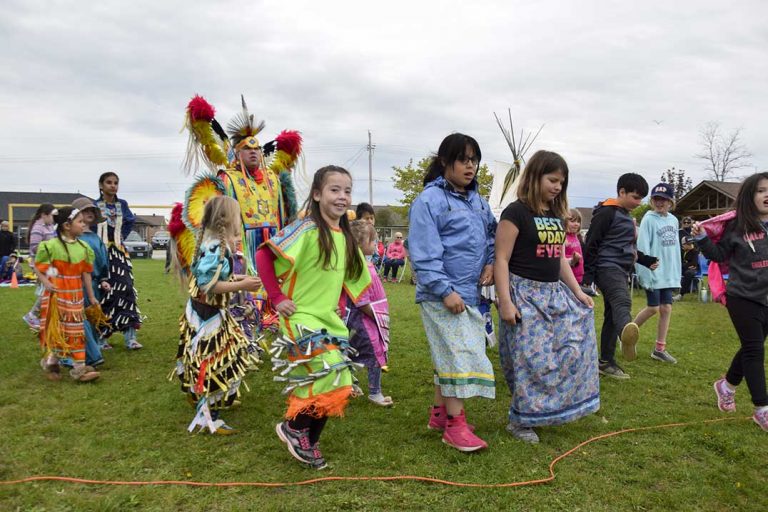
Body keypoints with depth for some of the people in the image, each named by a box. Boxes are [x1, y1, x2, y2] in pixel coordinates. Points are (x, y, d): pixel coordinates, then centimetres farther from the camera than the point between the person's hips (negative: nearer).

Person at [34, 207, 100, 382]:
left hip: (76, 295, 5)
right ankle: (50, 362, 26)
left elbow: (86, 273, 8)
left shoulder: (83, 247, 3)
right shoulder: (52, 245, -13)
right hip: (56, 295, -5)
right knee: (56, 330, 4)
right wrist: (46, 283, -21)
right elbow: (38, 267, -5)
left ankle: (79, 367, 10)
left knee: (76, 330, 6)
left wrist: (91, 296, 10)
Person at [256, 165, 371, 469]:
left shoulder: (346, 238, 8)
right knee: (332, 380, -17)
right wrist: (277, 298, -15)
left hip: (331, 320, 8)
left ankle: (309, 442, 29)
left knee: (339, 388, 10)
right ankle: (293, 427, 8)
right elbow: (263, 256, -17)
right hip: (301, 318, -8)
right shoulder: (307, 229, -14)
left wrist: (338, 303, 11)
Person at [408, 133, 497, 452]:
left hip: (471, 293, 8)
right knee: (459, 354, -9)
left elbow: (491, 233, 24)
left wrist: (491, 262, 5)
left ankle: (440, 412, 27)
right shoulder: (430, 200, -11)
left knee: (450, 355, 15)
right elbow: (424, 253, -17)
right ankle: (455, 426, 0)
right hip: (442, 296, -8)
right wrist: (445, 291, -21)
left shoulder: (477, 200, 13)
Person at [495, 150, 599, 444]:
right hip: (525, 294, -8)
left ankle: (551, 408, 25)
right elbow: (502, 259, -15)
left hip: (554, 294, 8)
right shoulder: (516, 212, -12)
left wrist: (577, 291, 14)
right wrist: (505, 301, -21)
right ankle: (519, 421, 11)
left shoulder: (557, 215, 12)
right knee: (532, 358, -5)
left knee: (572, 348, 8)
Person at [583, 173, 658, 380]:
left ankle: (606, 362, 19)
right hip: (607, 268, -10)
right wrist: (587, 277, -16)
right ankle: (627, 333, -66)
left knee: (612, 316, 12)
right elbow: (591, 244, -14)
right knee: (622, 301, -36)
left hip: (621, 271, 10)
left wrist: (646, 261, 18)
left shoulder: (627, 216, 21)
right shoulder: (607, 212, -9)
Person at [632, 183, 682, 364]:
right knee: (653, 308, -2)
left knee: (666, 309, 6)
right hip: (653, 272, -6)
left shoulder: (673, 220, 8)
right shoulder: (648, 220, -11)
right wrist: (645, 274, -20)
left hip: (669, 273, 6)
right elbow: (643, 248, -15)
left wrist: (677, 273, 10)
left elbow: (676, 247, 12)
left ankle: (660, 349, 14)